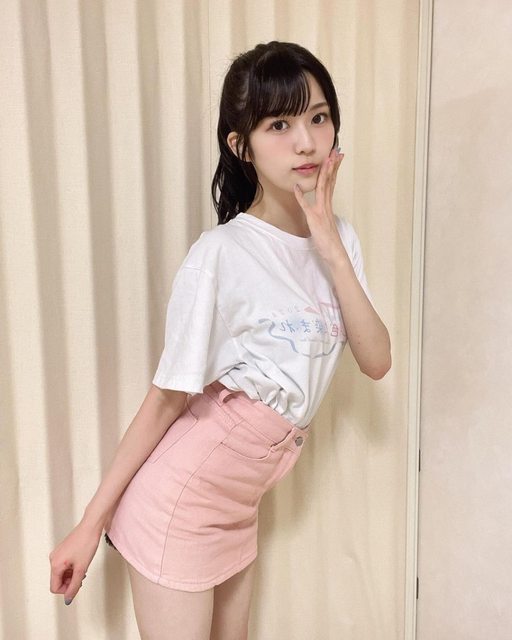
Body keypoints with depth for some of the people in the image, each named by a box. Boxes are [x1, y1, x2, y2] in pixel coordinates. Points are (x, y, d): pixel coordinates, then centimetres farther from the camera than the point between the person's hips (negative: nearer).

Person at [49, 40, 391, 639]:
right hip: (179, 502, -6)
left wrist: (332, 252, -16)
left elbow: (377, 361, -7)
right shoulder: (220, 254, -20)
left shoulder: (337, 236, 0)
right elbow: (168, 397, -14)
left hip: (237, 505, 7)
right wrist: (93, 519, -9)